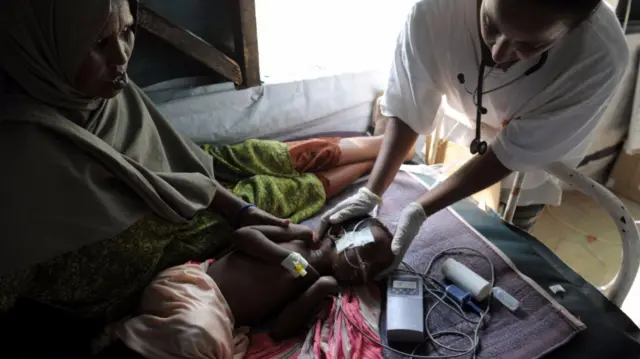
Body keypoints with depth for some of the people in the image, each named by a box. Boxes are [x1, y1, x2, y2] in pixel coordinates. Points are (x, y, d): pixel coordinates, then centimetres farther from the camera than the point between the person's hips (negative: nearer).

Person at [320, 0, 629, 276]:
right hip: (461, 138, 2)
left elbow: (513, 152, -31)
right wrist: (370, 193, -34)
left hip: (529, 163, -1)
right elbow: (406, 109, -26)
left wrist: (420, 210, -36)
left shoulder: (600, 57, -39)